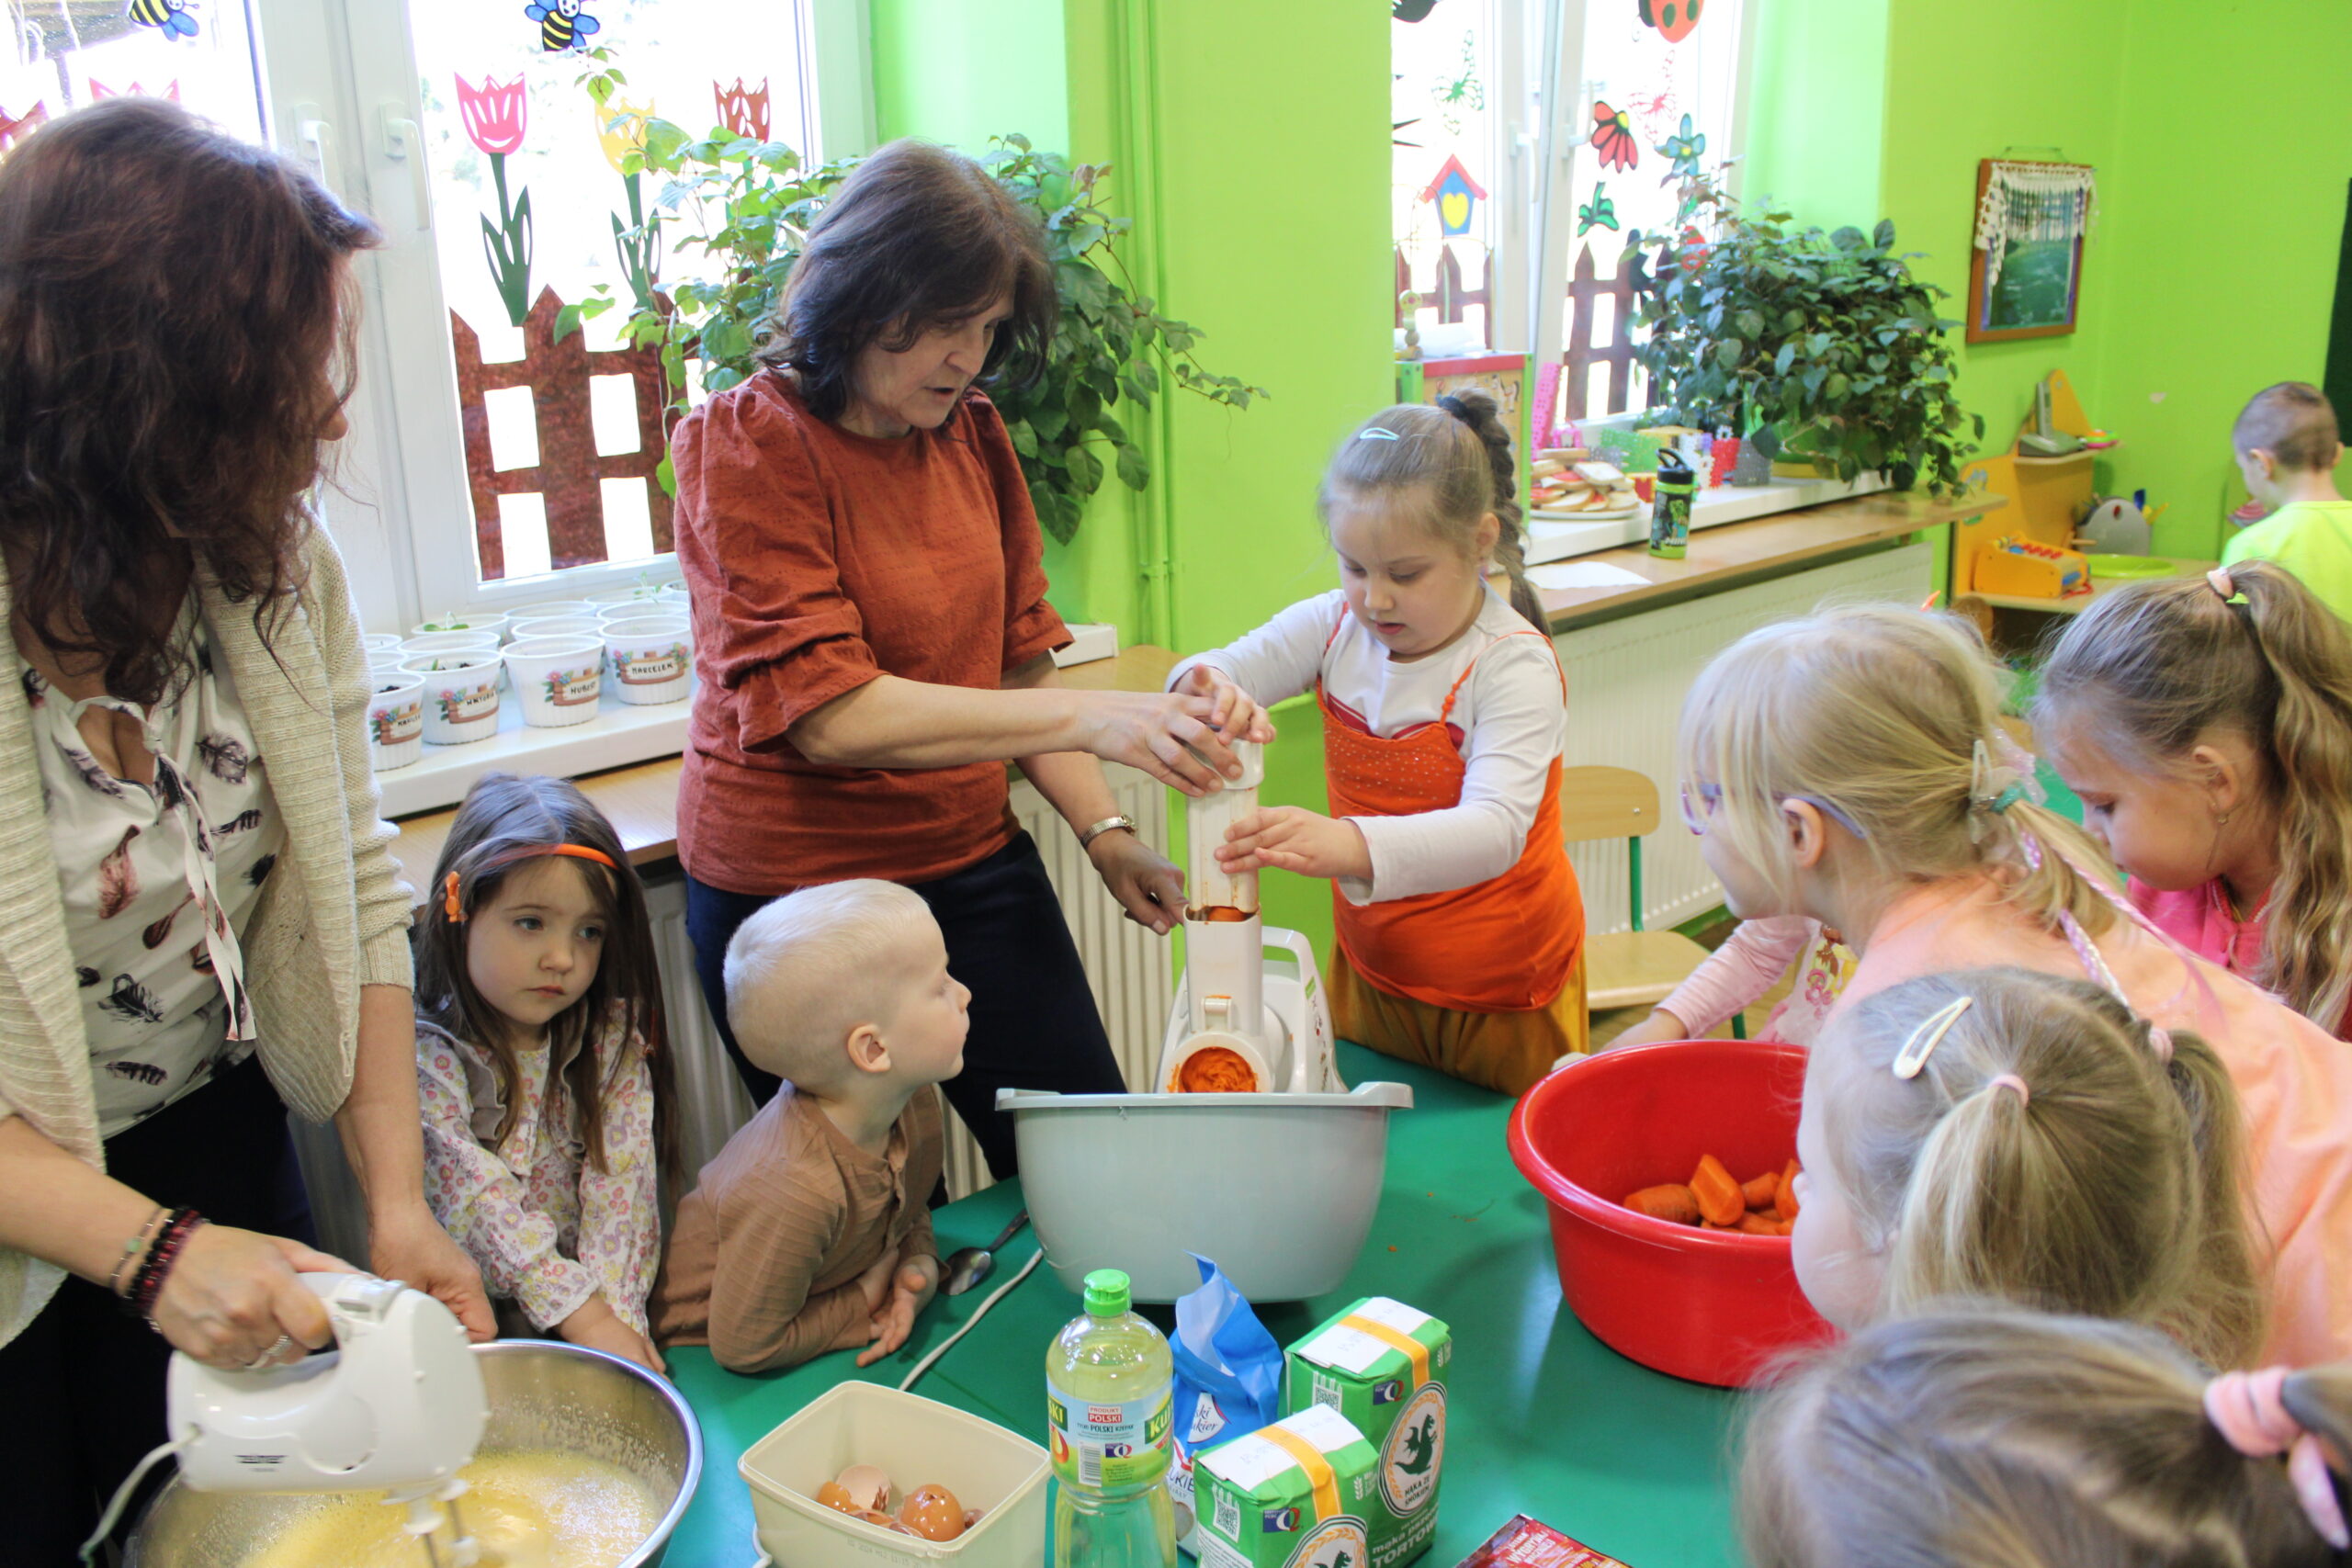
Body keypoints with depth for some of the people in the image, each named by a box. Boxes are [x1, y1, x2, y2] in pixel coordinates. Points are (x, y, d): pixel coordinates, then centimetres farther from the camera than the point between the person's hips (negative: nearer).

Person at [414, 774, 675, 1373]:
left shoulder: (612, 1041, 4)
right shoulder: (424, 1058, -8)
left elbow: (621, 1183, -6)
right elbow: (478, 1206, -16)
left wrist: (616, 1315, -20)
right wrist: (585, 1318, -24)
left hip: (599, 1309, 2)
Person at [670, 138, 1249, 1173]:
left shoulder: (970, 429, 5)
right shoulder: (749, 442, -13)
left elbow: (1016, 660, 9)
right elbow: (825, 712, -23)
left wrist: (1104, 831, -5)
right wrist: (1085, 719, -29)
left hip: (973, 863, 5)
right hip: (793, 891, -5)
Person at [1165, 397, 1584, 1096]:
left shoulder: (1515, 665, -22)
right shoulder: (1337, 626, -6)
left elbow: (1496, 830, -36)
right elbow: (1210, 673, -10)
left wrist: (1349, 845, -53)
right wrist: (1208, 689, -37)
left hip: (1503, 992, -4)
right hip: (1370, 973, 4)